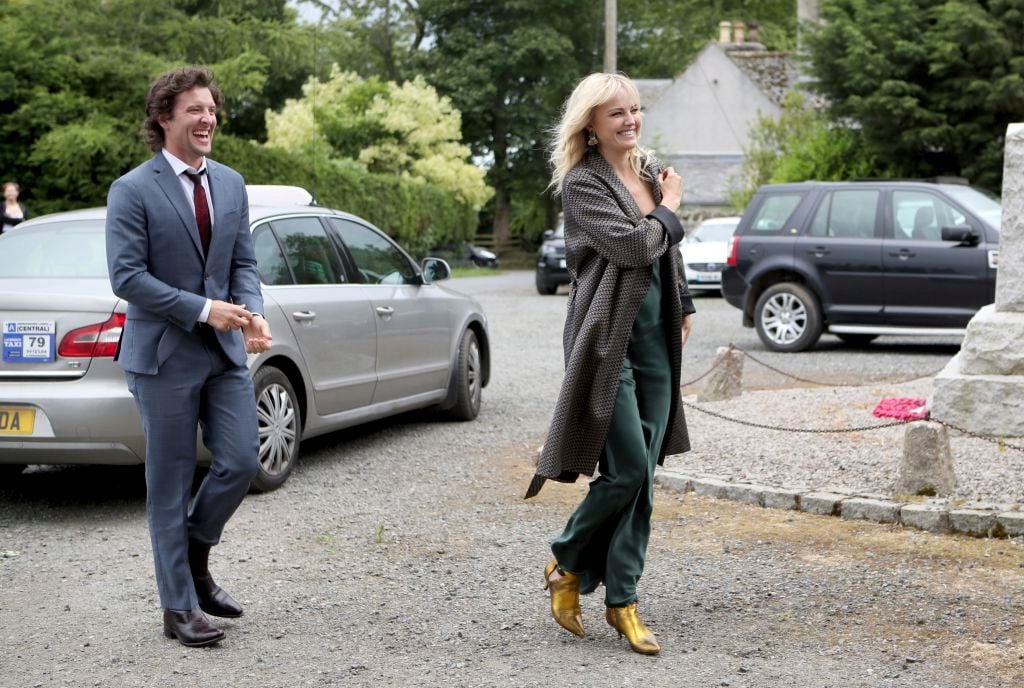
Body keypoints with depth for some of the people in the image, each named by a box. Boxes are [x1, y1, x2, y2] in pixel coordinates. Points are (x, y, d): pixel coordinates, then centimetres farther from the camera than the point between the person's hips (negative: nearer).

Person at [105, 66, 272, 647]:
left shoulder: (231, 185, 9)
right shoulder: (133, 191, -9)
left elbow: (244, 262, 11)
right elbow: (127, 276, -15)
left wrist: (252, 312, -10)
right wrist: (203, 309, -19)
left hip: (226, 350, 5)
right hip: (165, 354, -5)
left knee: (241, 462, 1)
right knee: (171, 483, 3)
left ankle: (196, 556, 28)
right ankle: (179, 607, 14)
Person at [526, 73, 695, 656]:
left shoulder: (652, 171, 13)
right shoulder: (583, 184, -8)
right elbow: (629, 245, -20)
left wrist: (683, 308, 24)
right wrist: (670, 210, -5)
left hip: (655, 338, 7)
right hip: (608, 338, -7)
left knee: (643, 476, 5)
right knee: (628, 469, -12)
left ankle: (623, 600, 12)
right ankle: (568, 565, 12)